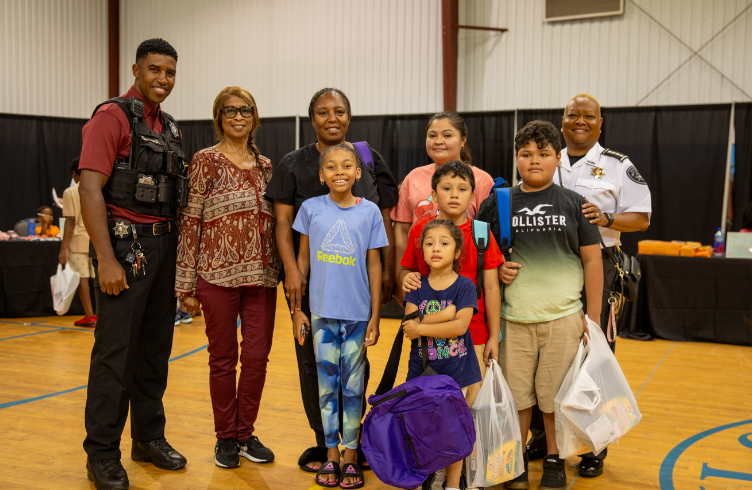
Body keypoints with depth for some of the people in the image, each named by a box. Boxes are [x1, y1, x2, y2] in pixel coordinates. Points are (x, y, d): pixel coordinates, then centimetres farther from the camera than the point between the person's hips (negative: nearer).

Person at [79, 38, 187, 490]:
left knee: (156, 347, 12)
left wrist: (179, 251, 13)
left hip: (164, 245, 7)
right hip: (126, 244, -7)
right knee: (115, 353, -3)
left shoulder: (170, 129, 16)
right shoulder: (113, 117, -6)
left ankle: (150, 438, 25)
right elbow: (90, 189, -15)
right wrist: (106, 259, -20)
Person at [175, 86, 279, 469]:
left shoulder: (265, 165, 12)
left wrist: (281, 271, 11)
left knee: (257, 357, 5)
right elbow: (190, 222, -4)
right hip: (219, 274, -4)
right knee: (223, 358, 6)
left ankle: (245, 432, 22)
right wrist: (186, 285, -7)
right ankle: (225, 436, 22)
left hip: (261, 275, 4)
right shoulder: (206, 161, -2)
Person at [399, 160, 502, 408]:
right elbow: (406, 269, 13)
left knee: (472, 398, 2)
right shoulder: (420, 229, 2)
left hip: (472, 335, -1)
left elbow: (491, 287, 1)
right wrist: (406, 278, -12)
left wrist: (494, 336, 1)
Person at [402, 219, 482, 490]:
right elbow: (408, 325, -7)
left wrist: (421, 327, -13)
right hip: (421, 370, 2)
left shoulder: (464, 286, -5)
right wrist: (442, 316, -18)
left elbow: (460, 326, -16)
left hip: (456, 370, -2)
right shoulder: (417, 287, 3)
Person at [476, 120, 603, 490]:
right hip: (513, 318, 1)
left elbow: (592, 260, 5)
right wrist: (495, 269, -9)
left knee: (555, 394, 8)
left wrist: (594, 316, 2)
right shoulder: (497, 203, 4)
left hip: (563, 318, 0)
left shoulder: (573, 204, 3)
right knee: (517, 394, 8)